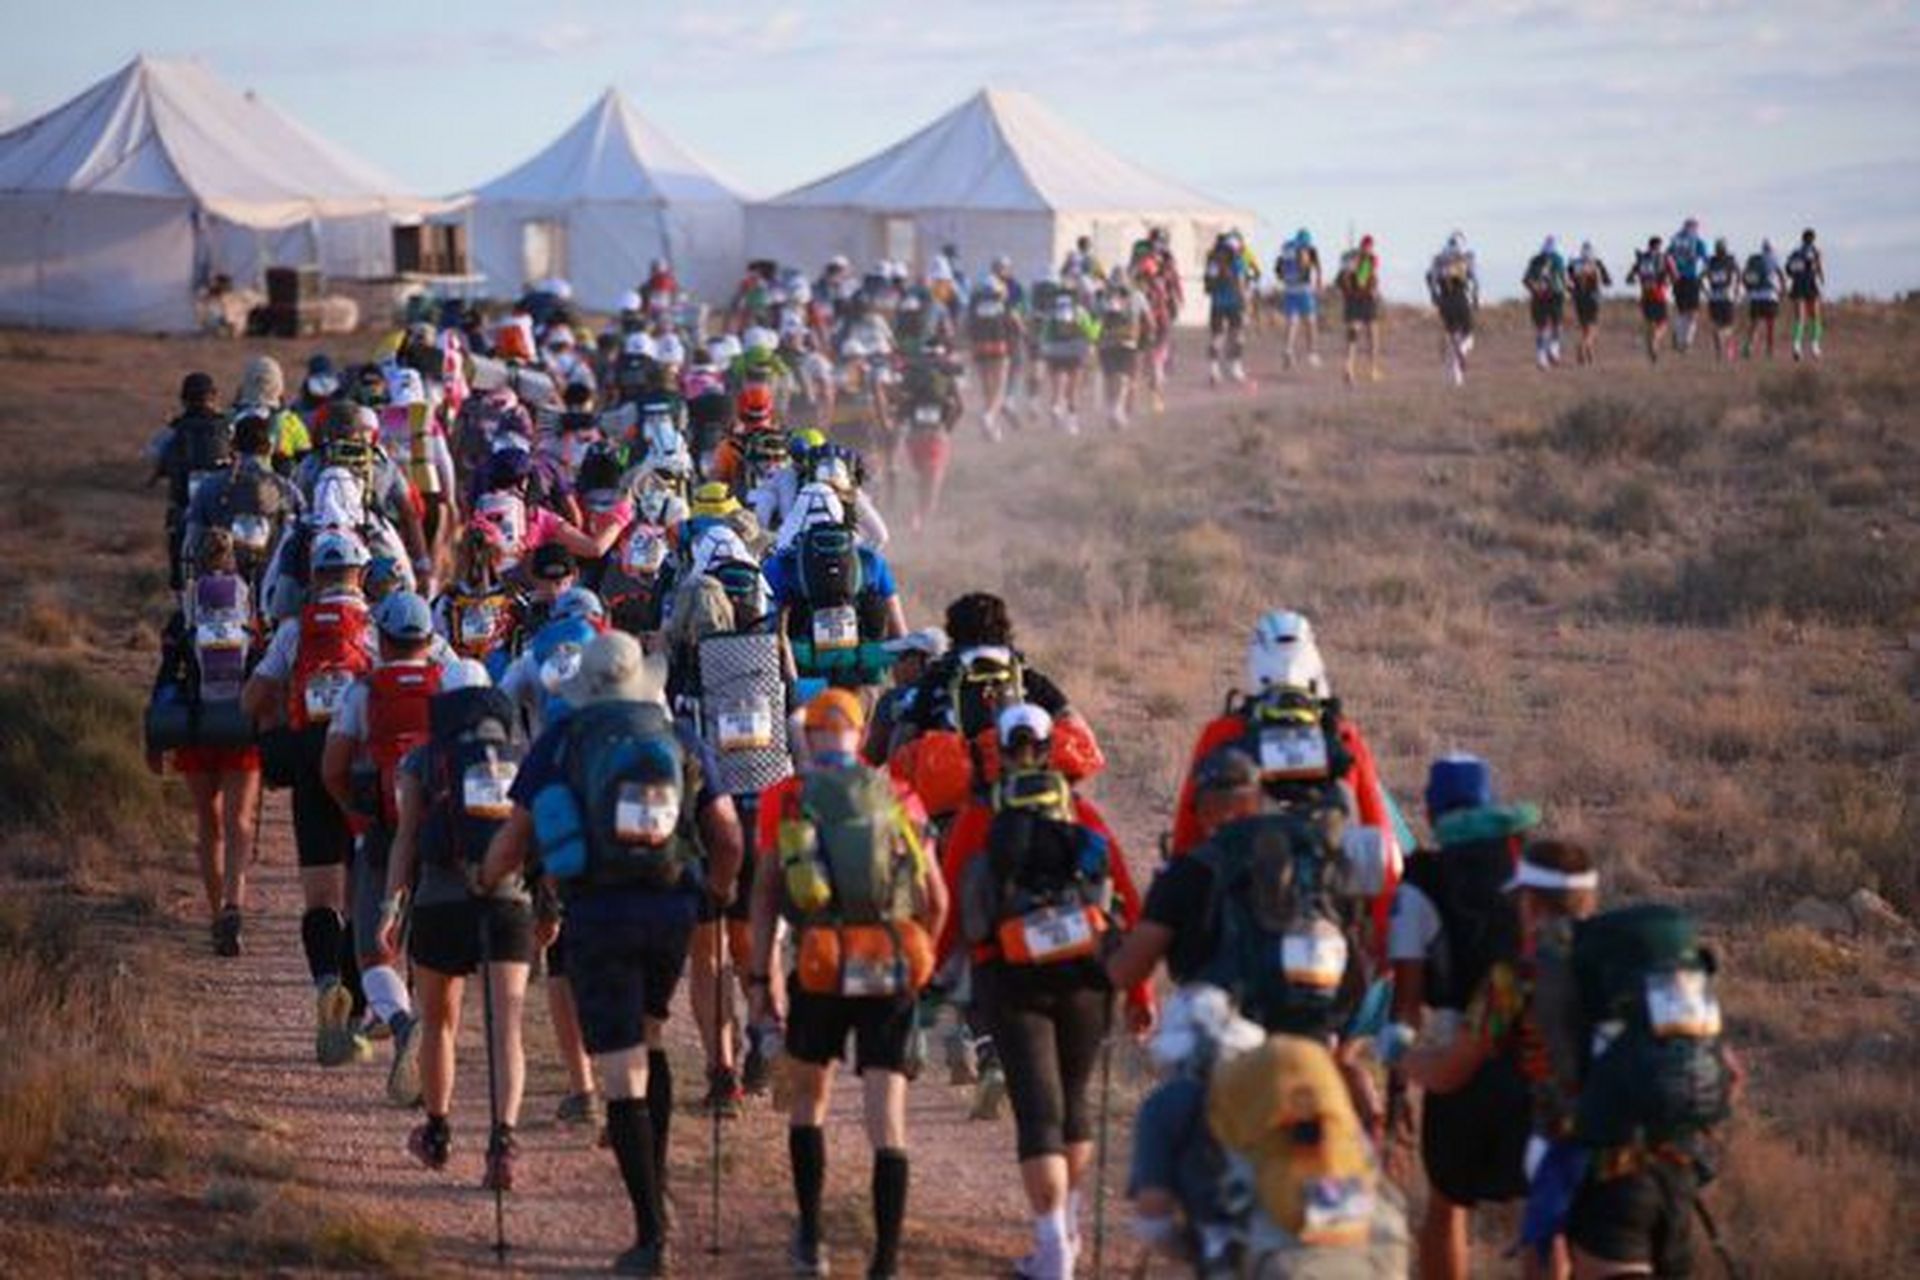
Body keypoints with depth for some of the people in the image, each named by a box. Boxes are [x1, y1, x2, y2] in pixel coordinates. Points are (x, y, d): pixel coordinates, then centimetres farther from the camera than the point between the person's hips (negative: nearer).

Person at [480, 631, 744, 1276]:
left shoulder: (561, 741, 4)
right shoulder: (680, 742, 9)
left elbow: (517, 834, 4)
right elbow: (728, 835, 6)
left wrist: (486, 879, 23)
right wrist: (720, 890, 25)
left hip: (597, 910, -3)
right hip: (672, 908, 3)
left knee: (622, 1074, -1)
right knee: (648, 1041, 26)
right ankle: (655, 1184, 18)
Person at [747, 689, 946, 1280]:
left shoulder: (784, 800, 5)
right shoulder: (900, 798, 9)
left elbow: (765, 894, 3)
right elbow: (936, 900, 10)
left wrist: (760, 978, 7)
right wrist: (918, 959, 25)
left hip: (820, 968, 0)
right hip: (892, 972, 1)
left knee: (807, 1098, 21)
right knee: (887, 1118, 1)